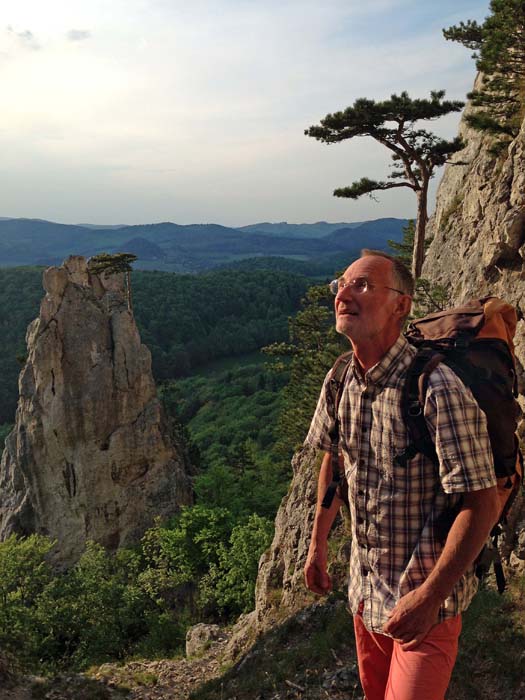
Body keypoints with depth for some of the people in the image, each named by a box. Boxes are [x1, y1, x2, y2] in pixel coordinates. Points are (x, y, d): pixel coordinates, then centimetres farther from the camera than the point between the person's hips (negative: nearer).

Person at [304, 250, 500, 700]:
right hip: (366, 590, 7)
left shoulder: (437, 389, -27)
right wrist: (318, 544, 15)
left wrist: (430, 596, -22)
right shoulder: (340, 380, -4)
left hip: (425, 600, -6)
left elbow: (483, 505, -24)